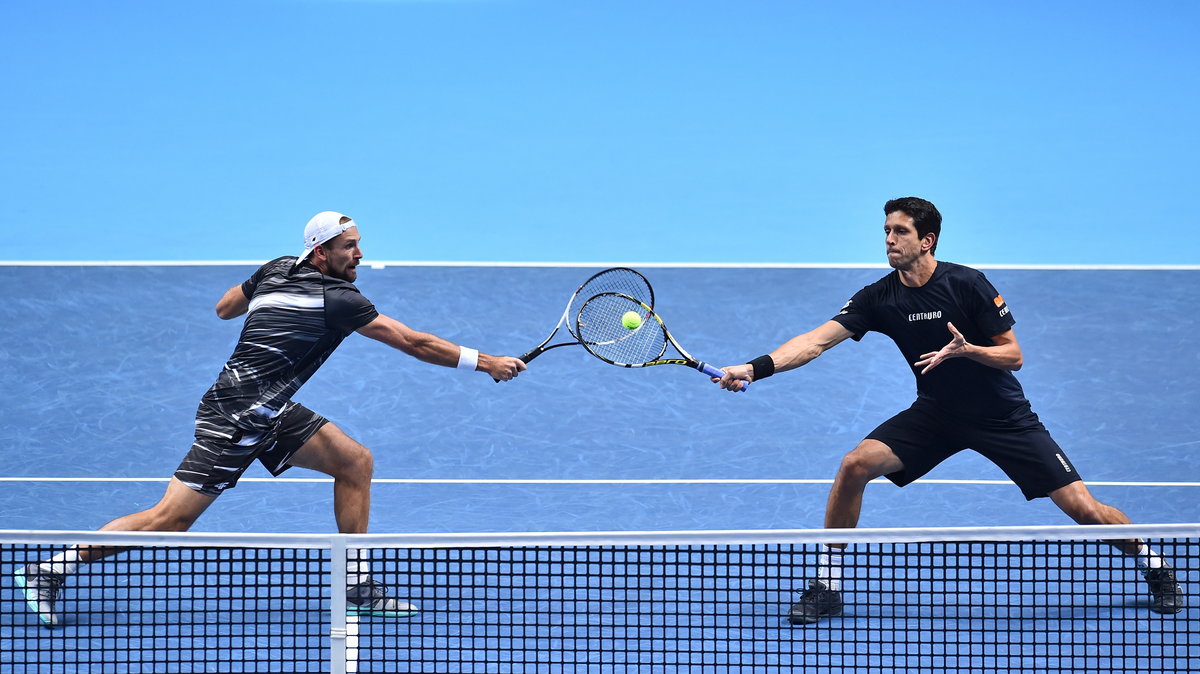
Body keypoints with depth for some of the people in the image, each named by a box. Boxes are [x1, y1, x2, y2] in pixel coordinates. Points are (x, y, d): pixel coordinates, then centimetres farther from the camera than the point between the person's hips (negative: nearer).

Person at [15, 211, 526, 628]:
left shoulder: (278, 269, 8)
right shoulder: (337, 300, -16)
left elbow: (224, 307, 23)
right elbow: (414, 343, -13)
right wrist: (484, 363, -7)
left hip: (269, 412, 10)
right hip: (238, 417, -10)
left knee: (355, 462, 5)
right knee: (171, 518, -9)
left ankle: (359, 587, 8)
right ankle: (50, 570, -1)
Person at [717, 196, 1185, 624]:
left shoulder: (967, 285, -19)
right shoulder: (879, 298, -9)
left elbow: (1014, 355, -15)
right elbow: (815, 341, -16)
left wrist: (966, 350, -35)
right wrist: (755, 368, -29)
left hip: (1002, 416, -3)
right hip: (935, 413, 3)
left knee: (1081, 507, -8)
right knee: (855, 466, -18)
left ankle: (1152, 563, 21)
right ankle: (826, 586, -4)